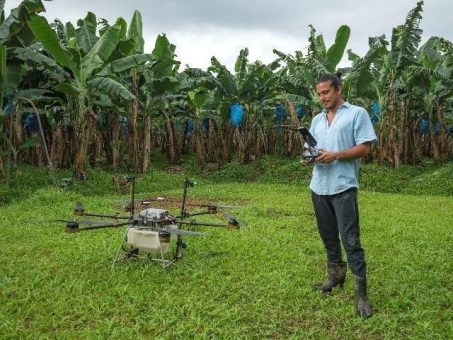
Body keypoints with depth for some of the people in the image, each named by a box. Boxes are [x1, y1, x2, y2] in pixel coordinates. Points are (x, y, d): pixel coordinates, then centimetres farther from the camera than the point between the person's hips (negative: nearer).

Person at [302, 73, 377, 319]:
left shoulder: (357, 113, -2)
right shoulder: (317, 119, 17)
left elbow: (365, 147, -8)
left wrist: (335, 155, -19)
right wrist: (308, 158, -5)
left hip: (343, 187, -6)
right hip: (319, 187, 7)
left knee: (350, 240, -7)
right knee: (328, 236, 16)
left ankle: (361, 293, 0)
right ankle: (335, 276, 32)